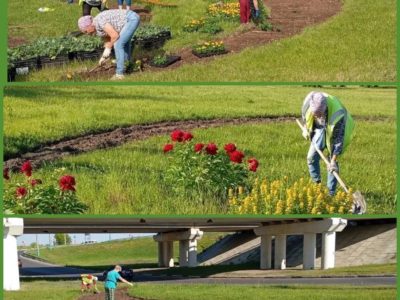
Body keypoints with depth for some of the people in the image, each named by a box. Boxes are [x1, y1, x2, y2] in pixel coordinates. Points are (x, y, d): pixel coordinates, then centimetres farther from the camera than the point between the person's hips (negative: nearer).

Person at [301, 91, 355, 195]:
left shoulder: (338, 115, -43)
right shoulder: (310, 100, -32)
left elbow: (339, 139, -32)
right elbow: (304, 113, -4)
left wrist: (333, 161, -30)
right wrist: (305, 128, 7)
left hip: (335, 131, -4)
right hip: (320, 128, 4)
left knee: (332, 162, -5)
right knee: (312, 157, -2)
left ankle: (331, 192, 6)